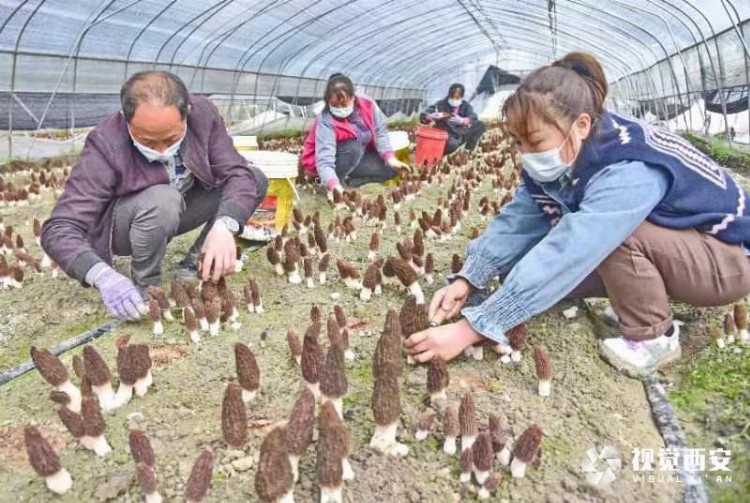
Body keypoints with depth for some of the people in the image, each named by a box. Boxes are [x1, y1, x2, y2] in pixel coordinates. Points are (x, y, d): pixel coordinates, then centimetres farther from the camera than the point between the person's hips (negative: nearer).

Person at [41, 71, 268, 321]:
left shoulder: (203, 114, -23)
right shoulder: (106, 145, -32)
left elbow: (238, 172, -24)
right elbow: (59, 229, -33)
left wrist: (224, 225, -45)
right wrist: (102, 275, -52)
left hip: (176, 212, 5)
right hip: (120, 225, -4)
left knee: (256, 181, -13)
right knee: (162, 201, -38)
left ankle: (196, 263, -2)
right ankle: (145, 285, -13)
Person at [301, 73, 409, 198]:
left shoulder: (368, 105, -19)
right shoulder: (326, 121, -31)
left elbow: (380, 132, -9)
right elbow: (324, 160, -40)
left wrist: (390, 158, -22)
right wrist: (333, 185, -56)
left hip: (360, 156, 6)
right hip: (333, 163, -5)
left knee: (391, 168, -12)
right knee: (354, 148, -36)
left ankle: (347, 180, -8)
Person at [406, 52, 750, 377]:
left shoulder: (629, 173, -37)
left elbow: (562, 259, -42)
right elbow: (518, 220, -13)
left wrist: (469, 329, -42)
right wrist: (467, 280, -28)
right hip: (661, 248, 7)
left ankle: (653, 337, -10)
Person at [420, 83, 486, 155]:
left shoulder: (465, 105, 2)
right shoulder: (441, 104, -6)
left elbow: (473, 117, -19)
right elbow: (423, 116, -15)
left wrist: (462, 120, -43)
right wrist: (432, 117, -41)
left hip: (461, 135, 5)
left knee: (480, 125, -10)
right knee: (452, 144, -39)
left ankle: (468, 151, -10)